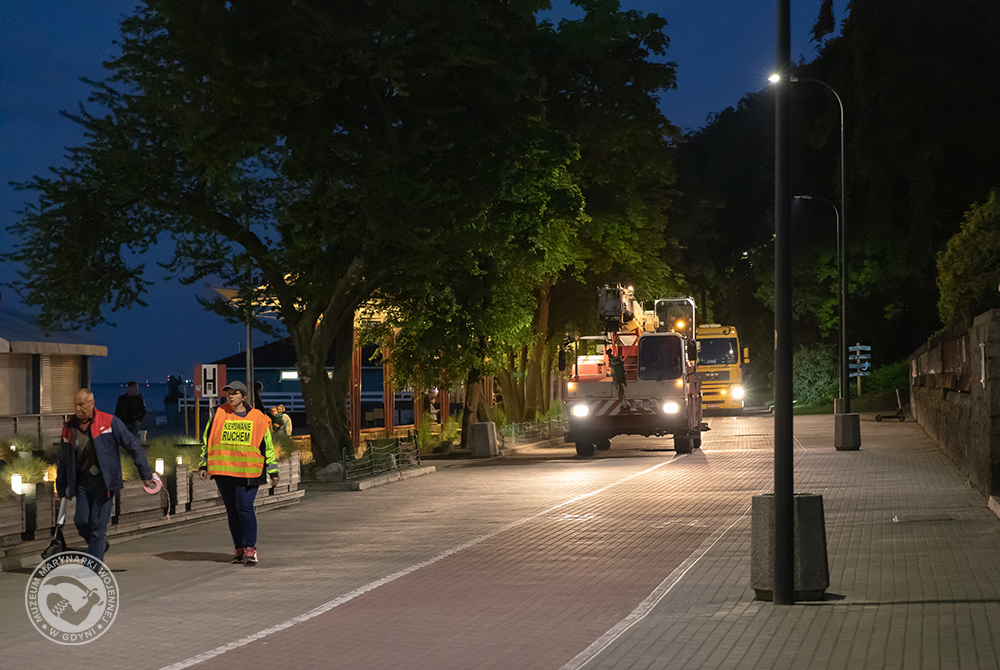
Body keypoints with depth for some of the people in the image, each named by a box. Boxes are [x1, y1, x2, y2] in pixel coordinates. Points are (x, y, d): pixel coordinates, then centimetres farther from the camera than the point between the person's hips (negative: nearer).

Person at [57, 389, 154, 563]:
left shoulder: (109, 422, -7)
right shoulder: (69, 428, 6)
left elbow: (133, 445, -2)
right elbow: (63, 461, 18)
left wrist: (145, 474, -3)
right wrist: (62, 489, 21)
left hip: (103, 481, -4)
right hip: (82, 482, 4)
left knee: (98, 524, -8)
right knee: (82, 522, -2)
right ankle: (100, 545, 28)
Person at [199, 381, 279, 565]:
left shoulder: (257, 418, 4)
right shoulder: (219, 415, 8)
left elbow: (268, 446, 10)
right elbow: (207, 440, 15)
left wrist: (273, 471, 10)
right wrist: (203, 465, 9)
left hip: (248, 472, -3)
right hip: (223, 471, 3)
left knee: (244, 507, -13)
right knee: (232, 510, 7)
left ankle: (250, 548, -6)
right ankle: (239, 549, 15)